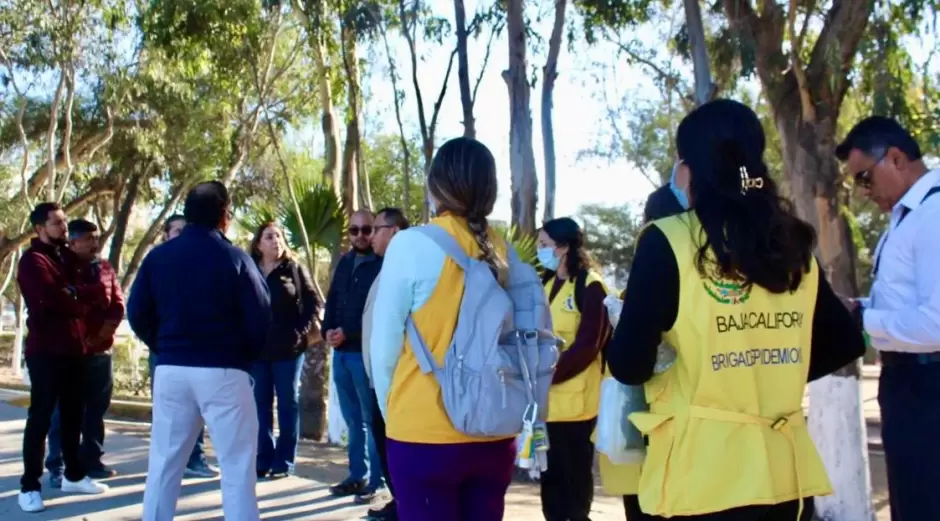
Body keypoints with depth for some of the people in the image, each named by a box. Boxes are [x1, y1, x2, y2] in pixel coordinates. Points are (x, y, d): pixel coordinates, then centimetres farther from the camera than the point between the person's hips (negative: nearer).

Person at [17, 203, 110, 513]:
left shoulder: (67, 257, 18)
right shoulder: (33, 260, -7)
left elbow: (91, 293, 16)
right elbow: (51, 298, -21)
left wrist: (77, 294, -5)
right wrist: (84, 296, -6)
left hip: (73, 348, 7)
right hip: (46, 350, -7)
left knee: (73, 415, 13)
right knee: (41, 417, -5)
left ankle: (74, 475, 24)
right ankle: (29, 486, 0)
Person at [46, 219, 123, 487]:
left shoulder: (105, 268, 12)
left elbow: (118, 306, 8)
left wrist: (101, 335, -5)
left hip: (101, 351, 5)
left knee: (96, 409, 10)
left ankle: (91, 460, 19)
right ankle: (57, 466, 0)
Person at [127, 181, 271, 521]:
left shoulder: (158, 256, 6)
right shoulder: (234, 258, -5)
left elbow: (137, 314, 5)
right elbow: (260, 316, -9)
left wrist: (164, 348, 16)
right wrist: (247, 357, 7)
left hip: (171, 369, 4)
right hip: (223, 371, -4)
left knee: (164, 460, 13)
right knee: (237, 463, 2)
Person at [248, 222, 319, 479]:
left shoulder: (294, 270, 1)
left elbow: (312, 303, 1)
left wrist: (301, 331, -7)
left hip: (288, 349, -2)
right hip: (256, 349, 2)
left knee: (287, 404, 5)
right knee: (261, 405, 7)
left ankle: (284, 461, 11)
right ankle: (263, 459, 16)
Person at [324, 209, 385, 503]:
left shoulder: (383, 264, -7)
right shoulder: (345, 263, 15)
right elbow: (332, 301, 16)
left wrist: (347, 333, -15)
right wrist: (328, 330, -2)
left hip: (366, 353, -7)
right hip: (341, 352, 7)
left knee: (371, 420, 0)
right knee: (353, 420, 13)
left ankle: (375, 480, 7)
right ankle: (357, 475, 22)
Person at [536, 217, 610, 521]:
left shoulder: (590, 286, -9)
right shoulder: (546, 284, 14)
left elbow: (587, 345, -16)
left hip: (574, 402, -7)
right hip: (546, 401, 7)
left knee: (575, 479, 5)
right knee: (550, 477, 13)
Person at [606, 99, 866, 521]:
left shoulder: (669, 241, -12)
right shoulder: (793, 245, 4)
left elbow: (628, 365, -13)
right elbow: (845, 342, 14)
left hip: (699, 472, -5)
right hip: (782, 470, 5)